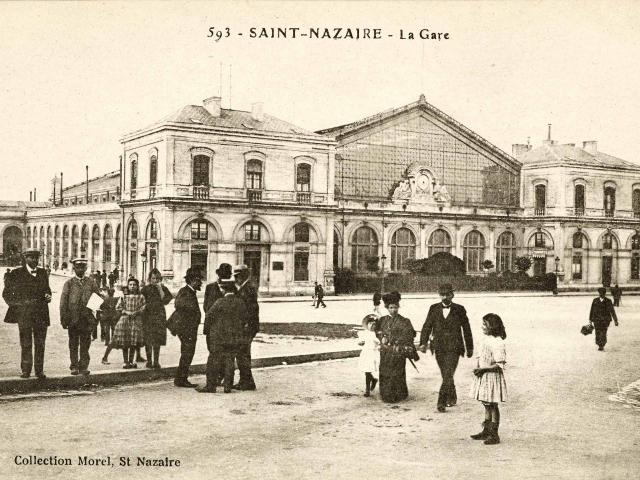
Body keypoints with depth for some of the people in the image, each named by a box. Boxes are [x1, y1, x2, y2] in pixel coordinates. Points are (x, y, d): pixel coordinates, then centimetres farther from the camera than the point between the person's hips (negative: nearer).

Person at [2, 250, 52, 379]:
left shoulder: (42, 273, 13)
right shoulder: (16, 274, 3)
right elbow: (6, 293, 8)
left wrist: (48, 296, -1)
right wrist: (15, 304, -6)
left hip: (41, 314, 3)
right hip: (23, 314, -2)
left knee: (40, 343, 3)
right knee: (25, 344, 0)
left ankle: (39, 370, 9)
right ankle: (25, 370, 8)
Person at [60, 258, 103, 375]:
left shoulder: (91, 282, 9)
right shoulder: (69, 283, 4)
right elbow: (63, 302, 2)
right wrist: (64, 319, -3)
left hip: (87, 317, 1)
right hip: (73, 318, -1)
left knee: (85, 343, 2)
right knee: (73, 344, 6)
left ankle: (84, 366, 7)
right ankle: (74, 366, 13)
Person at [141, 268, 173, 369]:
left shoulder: (163, 288, 7)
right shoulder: (146, 288, 5)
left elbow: (165, 300, -8)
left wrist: (160, 288, -10)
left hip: (159, 316, 0)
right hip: (148, 315, 0)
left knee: (157, 340, -1)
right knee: (148, 340, -1)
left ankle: (156, 361, 4)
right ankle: (149, 361, 7)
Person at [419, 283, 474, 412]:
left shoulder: (459, 310, 2)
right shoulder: (434, 309, 7)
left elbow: (466, 329, 8)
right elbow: (427, 326, 3)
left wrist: (470, 348, 11)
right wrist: (423, 343, -10)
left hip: (453, 348, -3)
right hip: (439, 347, 3)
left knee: (448, 375, -13)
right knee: (446, 376, 13)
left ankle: (442, 403, -12)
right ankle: (452, 398, 32)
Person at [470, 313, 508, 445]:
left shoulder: (497, 343, -19)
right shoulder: (486, 339, 9)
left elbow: (499, 365, -21)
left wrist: (483, 369, -21)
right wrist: (477, 367, 1)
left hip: (492, 376, -8)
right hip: (483, 376, 8)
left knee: (493, 405, -1)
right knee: (486, 405, 15)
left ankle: (494, 435, 6)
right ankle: (486, 431, 24)